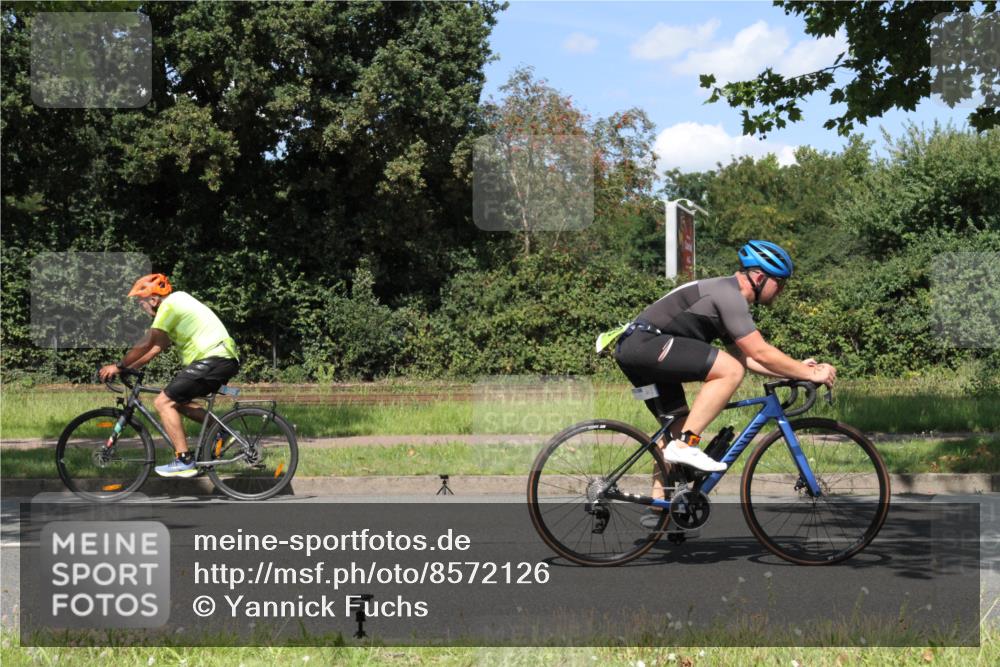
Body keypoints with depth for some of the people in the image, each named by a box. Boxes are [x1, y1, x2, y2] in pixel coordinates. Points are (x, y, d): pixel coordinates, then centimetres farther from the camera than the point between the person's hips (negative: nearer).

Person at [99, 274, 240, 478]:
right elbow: (157, 346, 25)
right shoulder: (176, 304, 24)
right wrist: (128, 368, 21)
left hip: (213, 360, -10)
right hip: (226, 359, 10)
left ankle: (184, 462, -10)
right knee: (177, 401, 20)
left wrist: (119, 366, 0)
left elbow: (146, 344, -10)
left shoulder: (169, 305, -7)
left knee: (164, 402, -6)